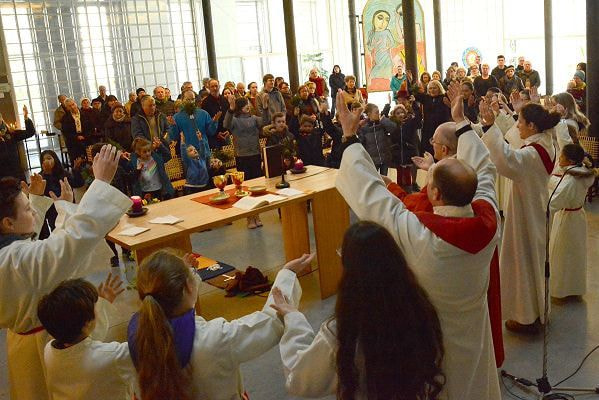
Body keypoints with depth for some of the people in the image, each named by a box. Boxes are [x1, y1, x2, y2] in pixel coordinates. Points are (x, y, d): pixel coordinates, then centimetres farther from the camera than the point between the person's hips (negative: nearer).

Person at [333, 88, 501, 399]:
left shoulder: (414, 232, -38)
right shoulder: (489, 220, -25)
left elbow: (369, 191, -28)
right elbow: (482, 169, -7)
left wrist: (349, 137, -17)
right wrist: (461, 123, 5)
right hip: (473, 333, 4)